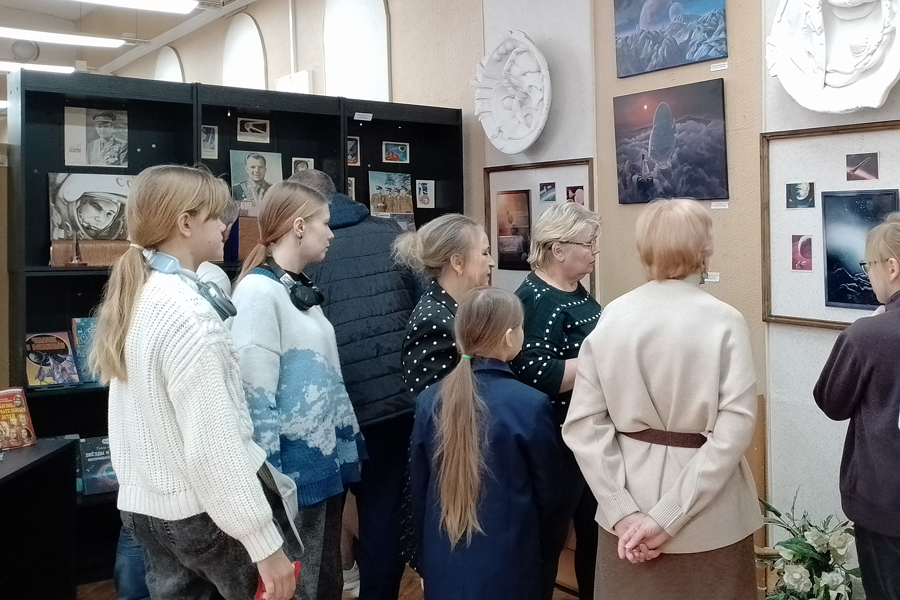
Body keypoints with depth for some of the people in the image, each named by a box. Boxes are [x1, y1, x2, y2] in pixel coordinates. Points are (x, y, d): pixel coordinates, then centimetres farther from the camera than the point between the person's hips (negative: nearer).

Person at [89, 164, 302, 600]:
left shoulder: (134, 297, 5)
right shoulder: (188, 312, -22)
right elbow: (213, 444, -25)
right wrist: (265, 542, -22)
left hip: (144, 506, 8)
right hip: (204, 512, -8)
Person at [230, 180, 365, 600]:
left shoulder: (301, 287, 12)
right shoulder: (258, 291, -17)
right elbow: (255, 394, -21)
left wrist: (348, 437, 17)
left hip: (328, 457, 9)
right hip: (297, 466, -9)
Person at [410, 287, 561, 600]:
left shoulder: (430, 400, -8)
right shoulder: (531, 405, -18)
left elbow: (418, 489, 2)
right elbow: (546, 491, -5)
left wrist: (424, 557, 15)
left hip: (443, 562, 3)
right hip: (506, 563, -3)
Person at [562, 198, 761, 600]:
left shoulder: (611, 317, -5)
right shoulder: (724, 322, -12)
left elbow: (584, 424, -8)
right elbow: (734, 430, -19)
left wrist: (622, 511, -9)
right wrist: (666, 517, -16)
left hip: (631, 503, 3)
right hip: (707, 515, -2)